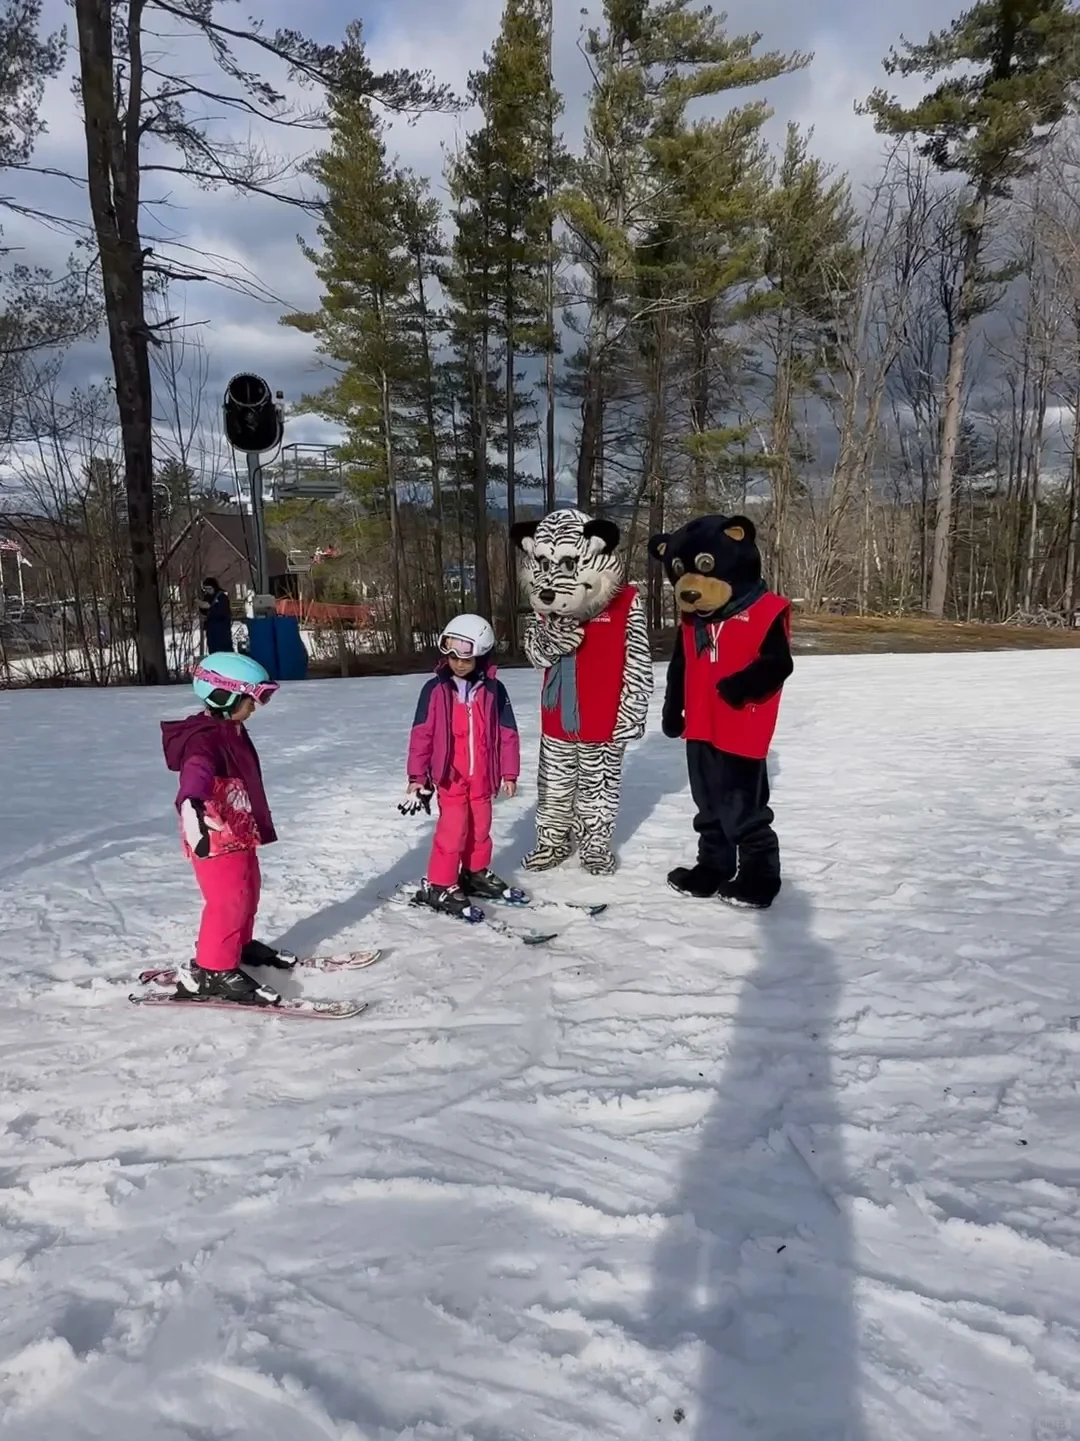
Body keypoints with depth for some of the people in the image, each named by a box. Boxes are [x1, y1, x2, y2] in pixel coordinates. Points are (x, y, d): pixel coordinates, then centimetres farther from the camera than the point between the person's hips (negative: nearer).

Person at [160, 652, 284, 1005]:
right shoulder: (205, 738, -23)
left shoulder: (231, 731, 9)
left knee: (247, 891, 20)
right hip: (215, 836, -10)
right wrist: (191, 804, -67)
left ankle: (240, 945, 39)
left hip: (239, 832, 10)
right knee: (228, 901, -7)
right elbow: (197, 770, -47)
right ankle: (212, 971, 2)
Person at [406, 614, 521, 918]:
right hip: (450, 774, -3)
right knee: (453, 828, -6)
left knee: (480, 826, 15)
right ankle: (438, 885, 5)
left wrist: (508, 772, 2)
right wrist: (417, 774, -5)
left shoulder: (493, 690, -3)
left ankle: (475, 873, 34)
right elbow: (422, 733, -5)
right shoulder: (435, 689, -7)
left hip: (482, 775, 3)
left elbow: (508, 733, 1)